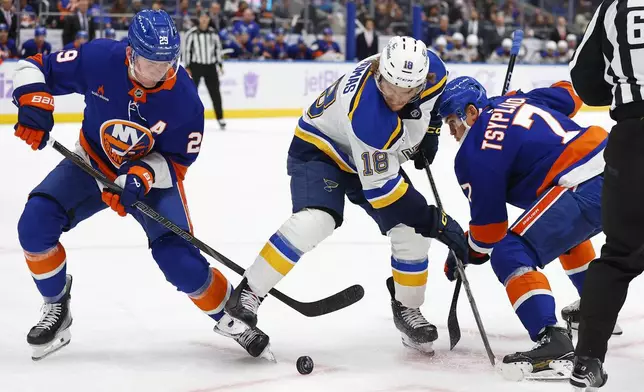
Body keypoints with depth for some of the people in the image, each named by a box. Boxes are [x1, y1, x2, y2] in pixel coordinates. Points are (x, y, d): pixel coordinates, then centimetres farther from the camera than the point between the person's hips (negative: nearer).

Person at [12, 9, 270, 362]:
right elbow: (37, 68, -13)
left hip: (153, 175, -2)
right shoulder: (98, 59, -25)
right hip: (92, 162, 2)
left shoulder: (184, 99, -26)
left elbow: (176, 160, -14)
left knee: (179, 259, -18)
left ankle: (230, 314, 9)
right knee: (35, 223, -19)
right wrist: (34, 106, -32)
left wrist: (140, 177, -32)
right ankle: (56, 309, 4)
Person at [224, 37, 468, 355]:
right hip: (320, 148, -7)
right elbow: (381, 188, -34)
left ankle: (407, 309, 19)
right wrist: (434, 221, -30)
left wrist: (430, 130, 0)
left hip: (374, 157, 7)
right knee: (314, 221, -31)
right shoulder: (368, 115, -41)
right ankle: (246, 294, -20)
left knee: (411, 233, -3)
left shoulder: (430, 69, -22)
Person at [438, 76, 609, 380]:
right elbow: (569, 94, 32)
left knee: (510, 255, -9)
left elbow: (489, 222, 0)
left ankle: (553, 344, -22)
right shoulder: (518, 100, 17)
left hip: (587, 189, -10)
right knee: (563, 228, 38)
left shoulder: (474, 153, -4)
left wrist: (468, 253, 18)